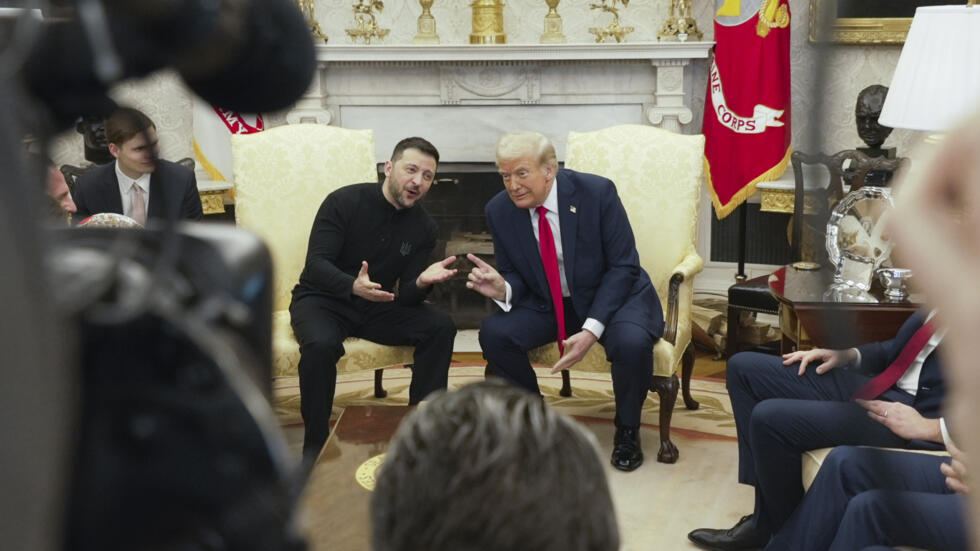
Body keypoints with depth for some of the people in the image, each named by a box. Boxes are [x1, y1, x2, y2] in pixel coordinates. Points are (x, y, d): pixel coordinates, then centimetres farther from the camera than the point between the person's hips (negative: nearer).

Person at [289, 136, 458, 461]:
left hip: (377, 307, 4)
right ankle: (315, 446, -19)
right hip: (322, 300, -4)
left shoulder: (424, 227, 0)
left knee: (440, 327, -18)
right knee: (320, 344, -37)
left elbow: (406, 297, -4)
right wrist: (353, 286, -41)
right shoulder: (345, 202, -13)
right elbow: (316, 264, -20)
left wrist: (421, 282, -29)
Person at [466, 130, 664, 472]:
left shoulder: (597, 192, -19)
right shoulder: (499, 210, -9)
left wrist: (591, 329, -28)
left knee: (632, 341, -34)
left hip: (611, 296, -3)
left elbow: (623, 266, -17)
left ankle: (627, 431, -3)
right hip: (545, 303, 3)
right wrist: (503, 289, -26)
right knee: (494, 333, -22)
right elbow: (515, 276, 2)